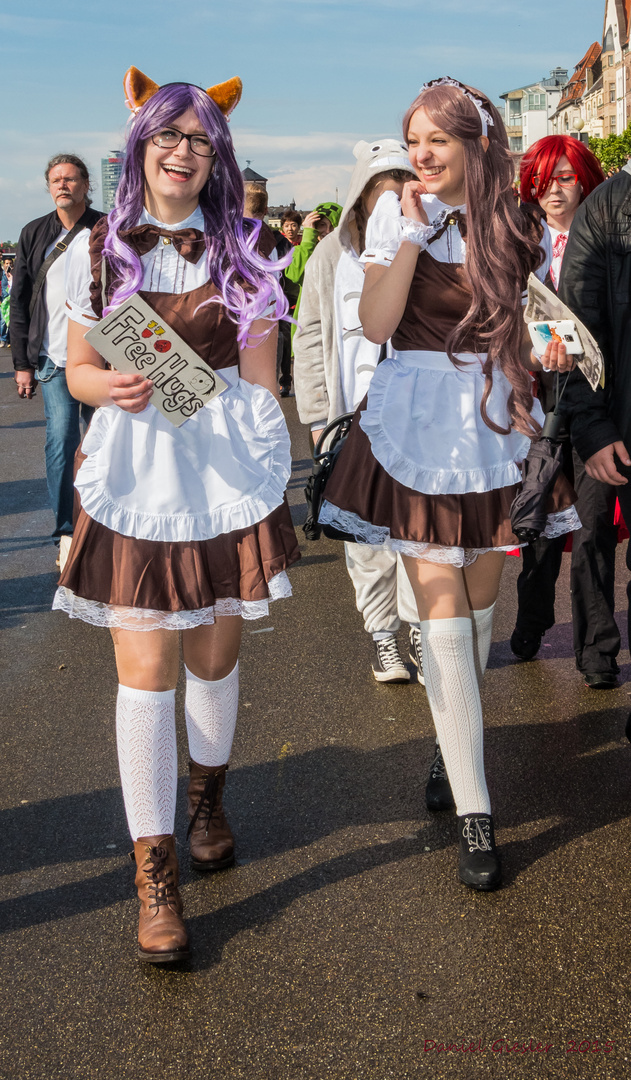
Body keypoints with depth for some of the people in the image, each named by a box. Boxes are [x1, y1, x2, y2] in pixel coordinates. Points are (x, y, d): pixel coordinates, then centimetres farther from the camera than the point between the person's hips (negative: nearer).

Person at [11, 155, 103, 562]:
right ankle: (67, 531, -4)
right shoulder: (34, 235, 7)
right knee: (61, 438, -10)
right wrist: (22, 363, 5)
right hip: (53, 360, 1)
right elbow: (20, 302, 9)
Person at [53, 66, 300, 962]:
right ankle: (155, 872, 3)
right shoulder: (99, 252, 5)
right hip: (135, 478, -1)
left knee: (215, 656, 11)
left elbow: (260, 378, 6)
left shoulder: (243, 256, 6)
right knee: (145, 667, -5)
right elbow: (78, 369, 7)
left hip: (229, 470, 1)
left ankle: (207, 796, 39)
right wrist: (114, 387, -15)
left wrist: (270, 471, 1)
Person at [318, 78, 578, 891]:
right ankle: (474, 811, -4)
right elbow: (375, 322, -12)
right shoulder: (396, 216, -1)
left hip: (494, 418, 3)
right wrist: (412, 235, -16)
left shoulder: (509, 223, 7)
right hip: (417, 419, -3)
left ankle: (458, 738, 32)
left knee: (480, 595, 11)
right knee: (441, 603, -7)